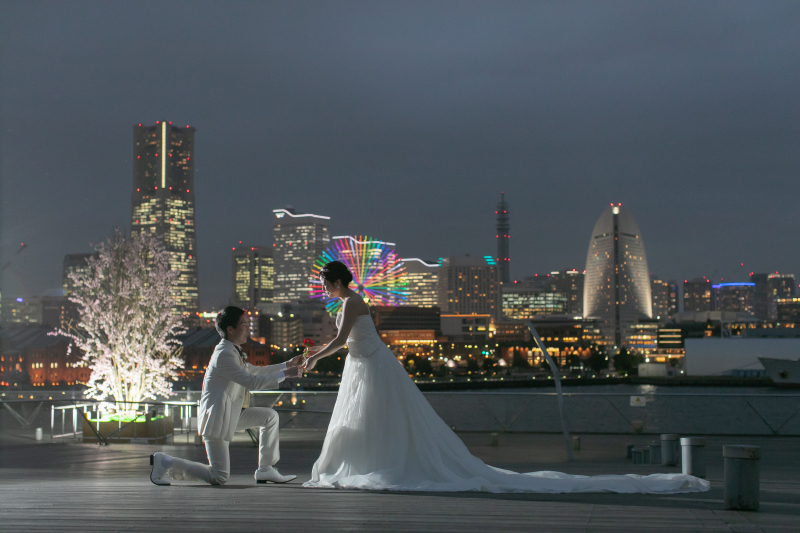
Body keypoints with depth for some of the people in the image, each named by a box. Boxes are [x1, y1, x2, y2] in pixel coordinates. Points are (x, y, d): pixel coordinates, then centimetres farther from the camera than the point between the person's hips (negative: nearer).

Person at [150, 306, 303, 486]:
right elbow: (252, 382, -24)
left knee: (270, 417, 10)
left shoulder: (232, 351, 11)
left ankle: (266, 470, 12)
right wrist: (284, 374, -18)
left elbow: (253, 371, 24)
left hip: (231, 414, 10)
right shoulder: (224, 355, -22)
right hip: (217, 417, -10)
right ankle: (165, 462, -1)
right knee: (219, 476, -8)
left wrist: (287, 364, 18)